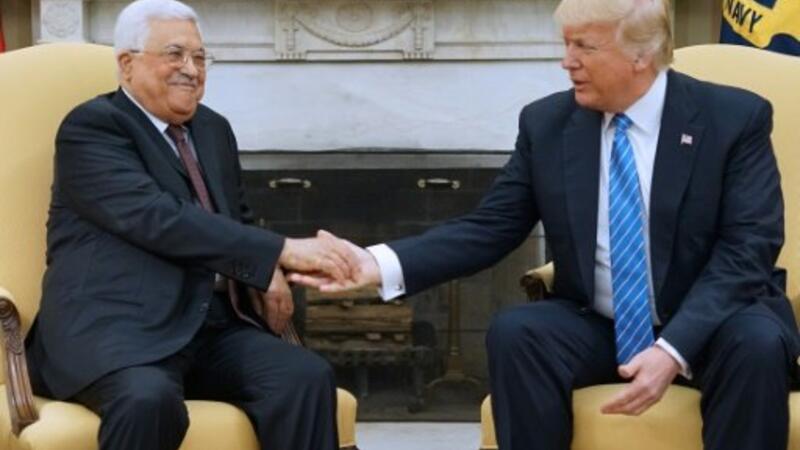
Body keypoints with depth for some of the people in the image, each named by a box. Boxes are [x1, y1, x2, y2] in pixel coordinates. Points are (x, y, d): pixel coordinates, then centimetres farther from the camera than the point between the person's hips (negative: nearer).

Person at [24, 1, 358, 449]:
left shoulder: (214, 129, 20)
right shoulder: (91, 127, -4)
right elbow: (160, 219, -18)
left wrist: (267, 276, 2)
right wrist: (282, 252, -22)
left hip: (214, 328, 7)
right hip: (118, 327, -6)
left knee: (308, 377, -21)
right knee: (149, 398, -38)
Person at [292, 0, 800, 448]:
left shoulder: (736, 117, -9)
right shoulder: (546, 123, 0)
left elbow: (747, 250, -15)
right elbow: (489, 228, -1)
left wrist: (673, 349, -29)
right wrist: (381, 264, -17)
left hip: (710, 327, -2)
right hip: (598, 328, 3)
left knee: (758, 343, -35)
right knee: (514, 332, -27)